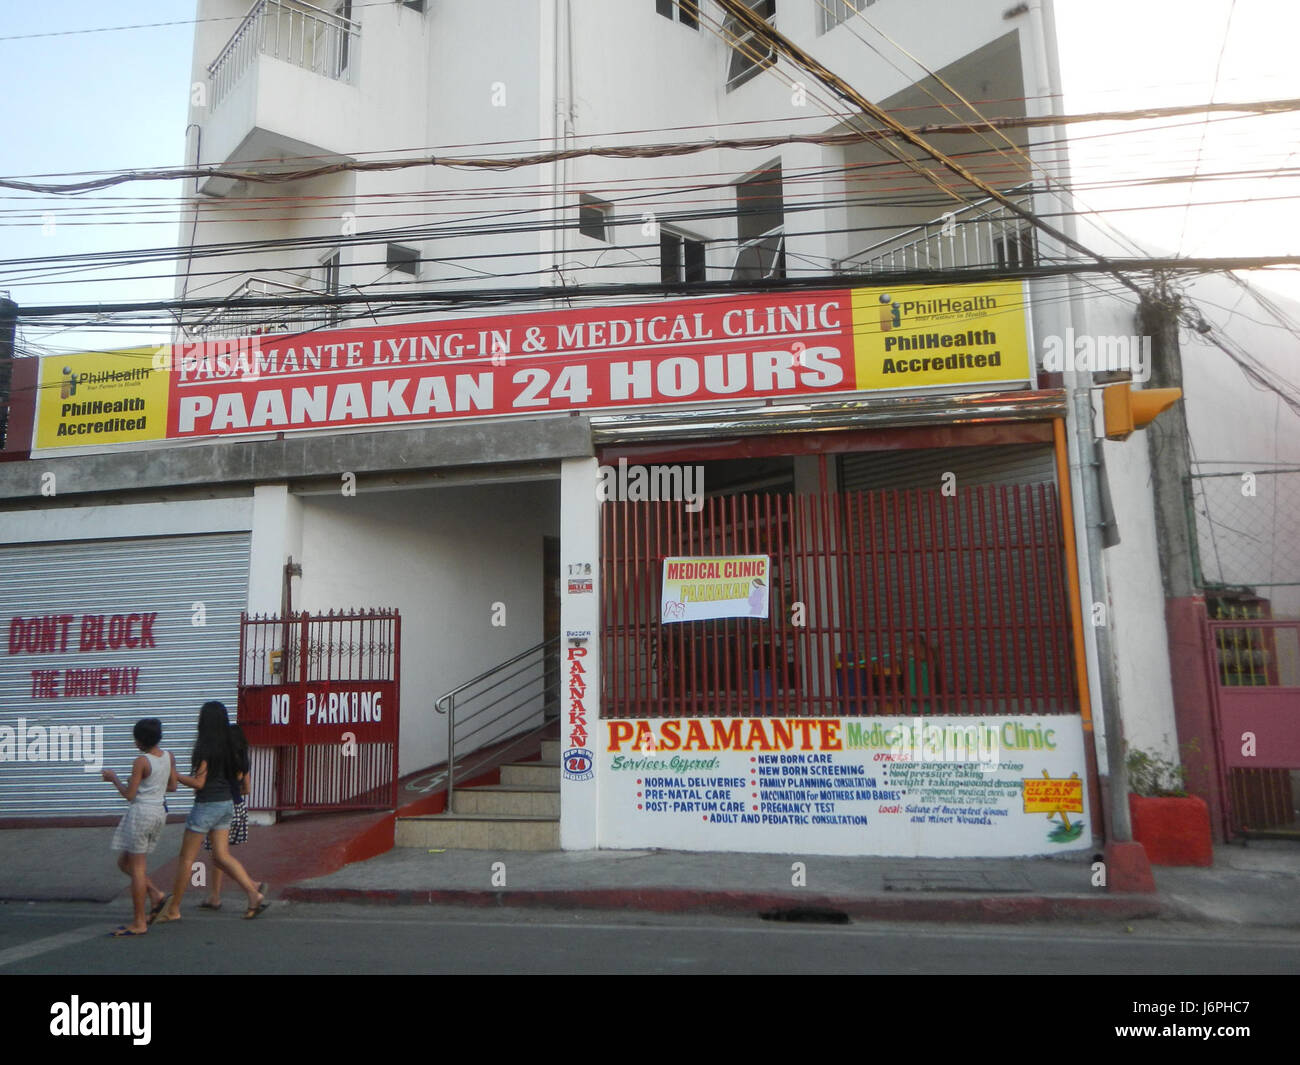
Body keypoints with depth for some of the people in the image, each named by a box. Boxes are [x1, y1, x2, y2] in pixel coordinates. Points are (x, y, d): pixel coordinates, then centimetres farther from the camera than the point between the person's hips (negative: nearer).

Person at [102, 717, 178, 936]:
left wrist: (113, 778, 1)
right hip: (160, 812, 8)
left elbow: (129, 794, -13)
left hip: (141, 812, -8)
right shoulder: (169, 757, 5)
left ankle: (139, 923, 5)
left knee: (137, 868, 0)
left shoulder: (141, 762, -15)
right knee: (124, 862, 21)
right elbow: (173, 786, 12)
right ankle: (156, 895, 10)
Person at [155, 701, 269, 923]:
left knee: (186, 858, 7)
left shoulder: (204, 748, -16)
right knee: (222, 855, 9)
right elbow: (238, 774, 13)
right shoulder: (227, 746, 6)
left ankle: (173, 909, 16)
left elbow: (199, 782, -17)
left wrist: (174, 775, -6)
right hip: (226, 803, 7)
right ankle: (255, 893, -4)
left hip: (207, 805, -7)